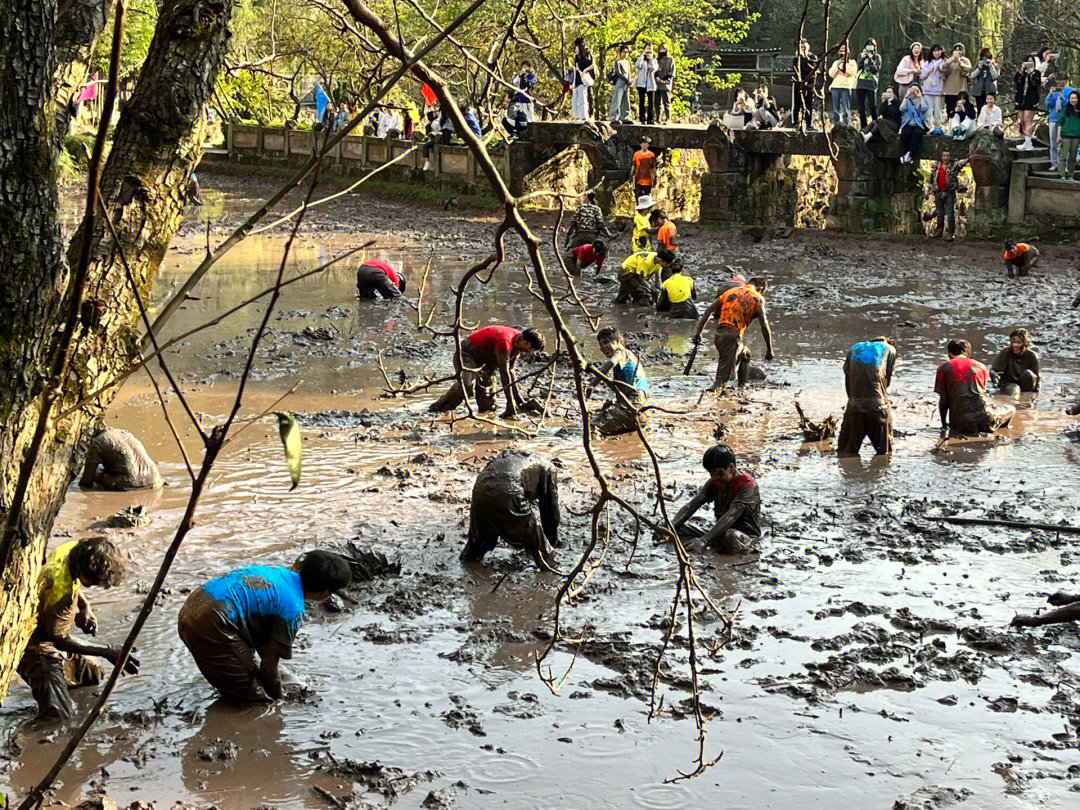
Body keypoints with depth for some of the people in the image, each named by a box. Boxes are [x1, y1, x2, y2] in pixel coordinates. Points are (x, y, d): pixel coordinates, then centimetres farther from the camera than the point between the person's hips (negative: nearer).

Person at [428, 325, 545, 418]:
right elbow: (504, 374, -33)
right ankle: (439, 406, -19)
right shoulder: (505, 341, -32)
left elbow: (510, 371, 8)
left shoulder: (518, 342, -3)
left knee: (488, 407, 2)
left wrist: (519, 401, 8)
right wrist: (511, 404, -33)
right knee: (467, 386, -40)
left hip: (482, 362, 9)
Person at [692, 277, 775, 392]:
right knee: (725, 370, -4)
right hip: (733, 336, -6)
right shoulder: (757, 298, 5)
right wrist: (769, 350, 0)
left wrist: (698, 332, 15)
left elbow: (709, 311, 14)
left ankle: (742, 386, 26)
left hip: (719, 334, 6)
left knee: (745, 355, 28)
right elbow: (764, 325, -3)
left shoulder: (730, 291, 19)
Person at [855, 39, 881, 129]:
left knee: (872, 106, -11)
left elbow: (876, 69, -5)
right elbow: (859, 67, 1)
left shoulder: (877, 57, 8)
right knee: (860, 106, 1)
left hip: (871, 84, -3)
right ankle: (863, 126, 5)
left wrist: (870, 59, -10)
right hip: (860, 83, 3)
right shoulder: (861, 55, 15)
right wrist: (863, 57, -8)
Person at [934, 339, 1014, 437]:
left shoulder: (943, 368, 6)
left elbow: (943, 400, 2)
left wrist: (944, 426, 14)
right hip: (982, 421, -1)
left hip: (958, 424, 1)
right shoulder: (981, 366, 10)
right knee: (1011, 409, 27)